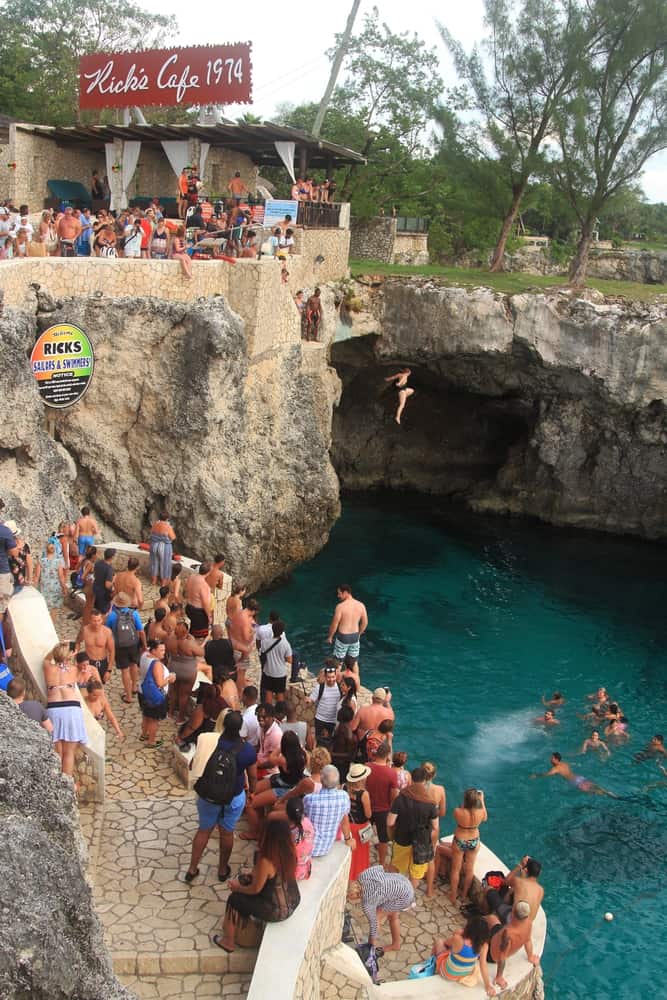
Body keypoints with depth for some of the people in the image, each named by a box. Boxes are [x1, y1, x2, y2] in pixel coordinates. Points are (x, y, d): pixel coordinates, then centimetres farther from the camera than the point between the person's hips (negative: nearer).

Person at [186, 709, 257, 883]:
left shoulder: (207, 741, -18)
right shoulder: (248, 750, -19)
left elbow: (194, 765, -6)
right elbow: (253, 777, -5)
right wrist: (252, 791, 16)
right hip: (234, 797, -1)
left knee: (204, 829, 21)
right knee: (227, 832, 20)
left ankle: (192, 869, 33)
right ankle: (223, 870, 38)